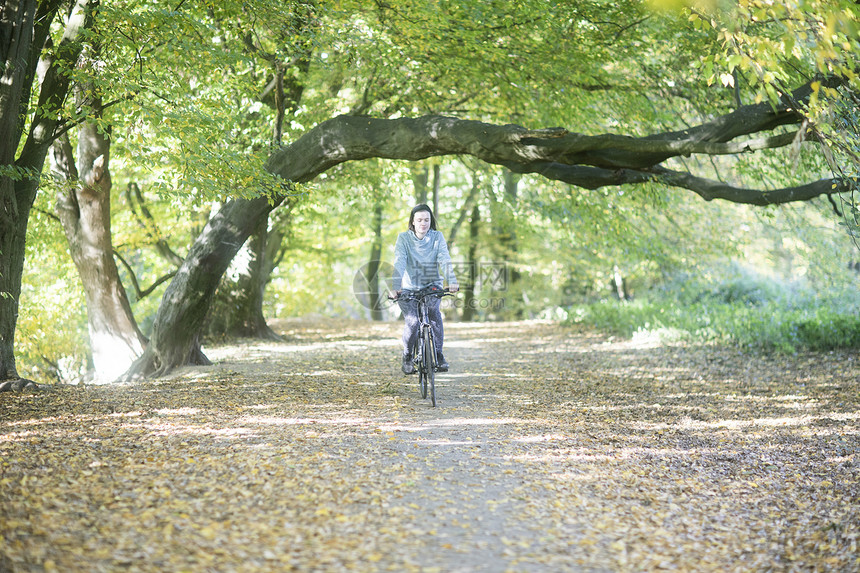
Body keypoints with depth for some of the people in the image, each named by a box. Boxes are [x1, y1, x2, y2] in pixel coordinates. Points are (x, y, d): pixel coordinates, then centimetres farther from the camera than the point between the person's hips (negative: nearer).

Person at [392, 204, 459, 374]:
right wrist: (396, 285, -39)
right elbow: (399, 262, -22)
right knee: (412, 321, -21)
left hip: (431, 285, 2)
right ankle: (407, 356, 4)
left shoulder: (437, 237, -5)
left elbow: (445, 259, -18)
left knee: (433, 310, -24)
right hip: (408, 288, -2)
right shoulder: (404, 238, -9)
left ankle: (438, 354, -10)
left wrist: (452, 281, -36)